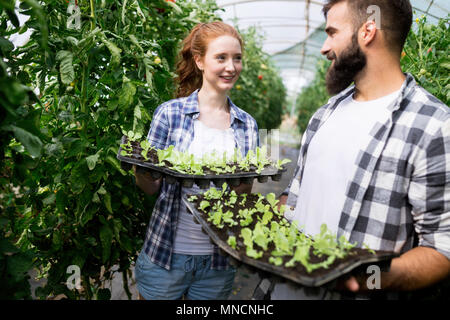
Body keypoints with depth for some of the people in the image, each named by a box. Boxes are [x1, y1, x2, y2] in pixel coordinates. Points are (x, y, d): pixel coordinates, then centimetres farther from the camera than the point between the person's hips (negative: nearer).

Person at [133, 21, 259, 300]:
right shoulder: (170, 113, -7)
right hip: (166, 254, -2)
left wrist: (243, 187, -16)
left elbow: (245, 198, 6)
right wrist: (140, 171, -24)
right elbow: (151, 187, -3)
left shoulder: (248, 125, 2)